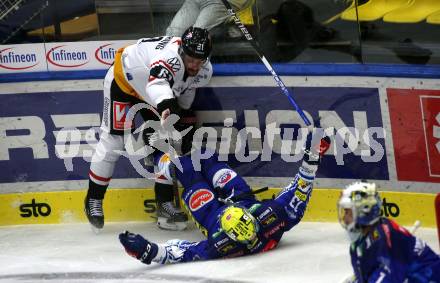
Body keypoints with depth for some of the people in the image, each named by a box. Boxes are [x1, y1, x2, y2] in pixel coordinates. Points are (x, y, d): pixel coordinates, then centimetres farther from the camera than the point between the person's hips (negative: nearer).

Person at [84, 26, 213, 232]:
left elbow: (185, 95, 6)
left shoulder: (204, 71, -16)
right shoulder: (169, 57, -42)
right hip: (123, 81, -7)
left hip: (153, 91, 7)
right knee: (113, 140, -8)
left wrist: (186, 126, 8)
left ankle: (165, 203, 10)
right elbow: (157, 83, -63)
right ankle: (93, 199, 9)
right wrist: (166, 106, -81)